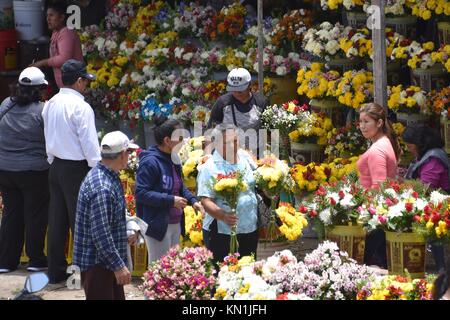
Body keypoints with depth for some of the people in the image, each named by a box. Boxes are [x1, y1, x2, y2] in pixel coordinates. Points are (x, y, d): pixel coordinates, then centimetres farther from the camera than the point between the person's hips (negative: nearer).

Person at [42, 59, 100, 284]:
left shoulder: (50, 105, 6)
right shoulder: (80, 107, -16)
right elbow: (89, 143, -16)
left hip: (56, 166, 7)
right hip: (76, 168, -7)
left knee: (57, 220, 11)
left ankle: (56, 270, 16)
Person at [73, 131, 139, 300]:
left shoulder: (109, 176, 7)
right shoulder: (102, 188, -26)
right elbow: (101, 234, -28)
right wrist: (119, 266, -25)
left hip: (107, 260, 11)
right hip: (96, 263, -11)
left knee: (117, 297, 17)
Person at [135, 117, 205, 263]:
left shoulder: (173, 160, 11)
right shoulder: (150, 162, -19)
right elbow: (141, 193, -24)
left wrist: (193, 201, 4)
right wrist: (170, 200, -24)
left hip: (175, 223, 10)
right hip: (158, 226, -10)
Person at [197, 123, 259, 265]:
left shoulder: (245, 158, 8)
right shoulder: (210, 167, -10)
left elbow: (257, 183, 24)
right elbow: (205, 201, -17)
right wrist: (223, 216, -34)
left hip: (250, 230, 6)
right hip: (222, 232, -6)